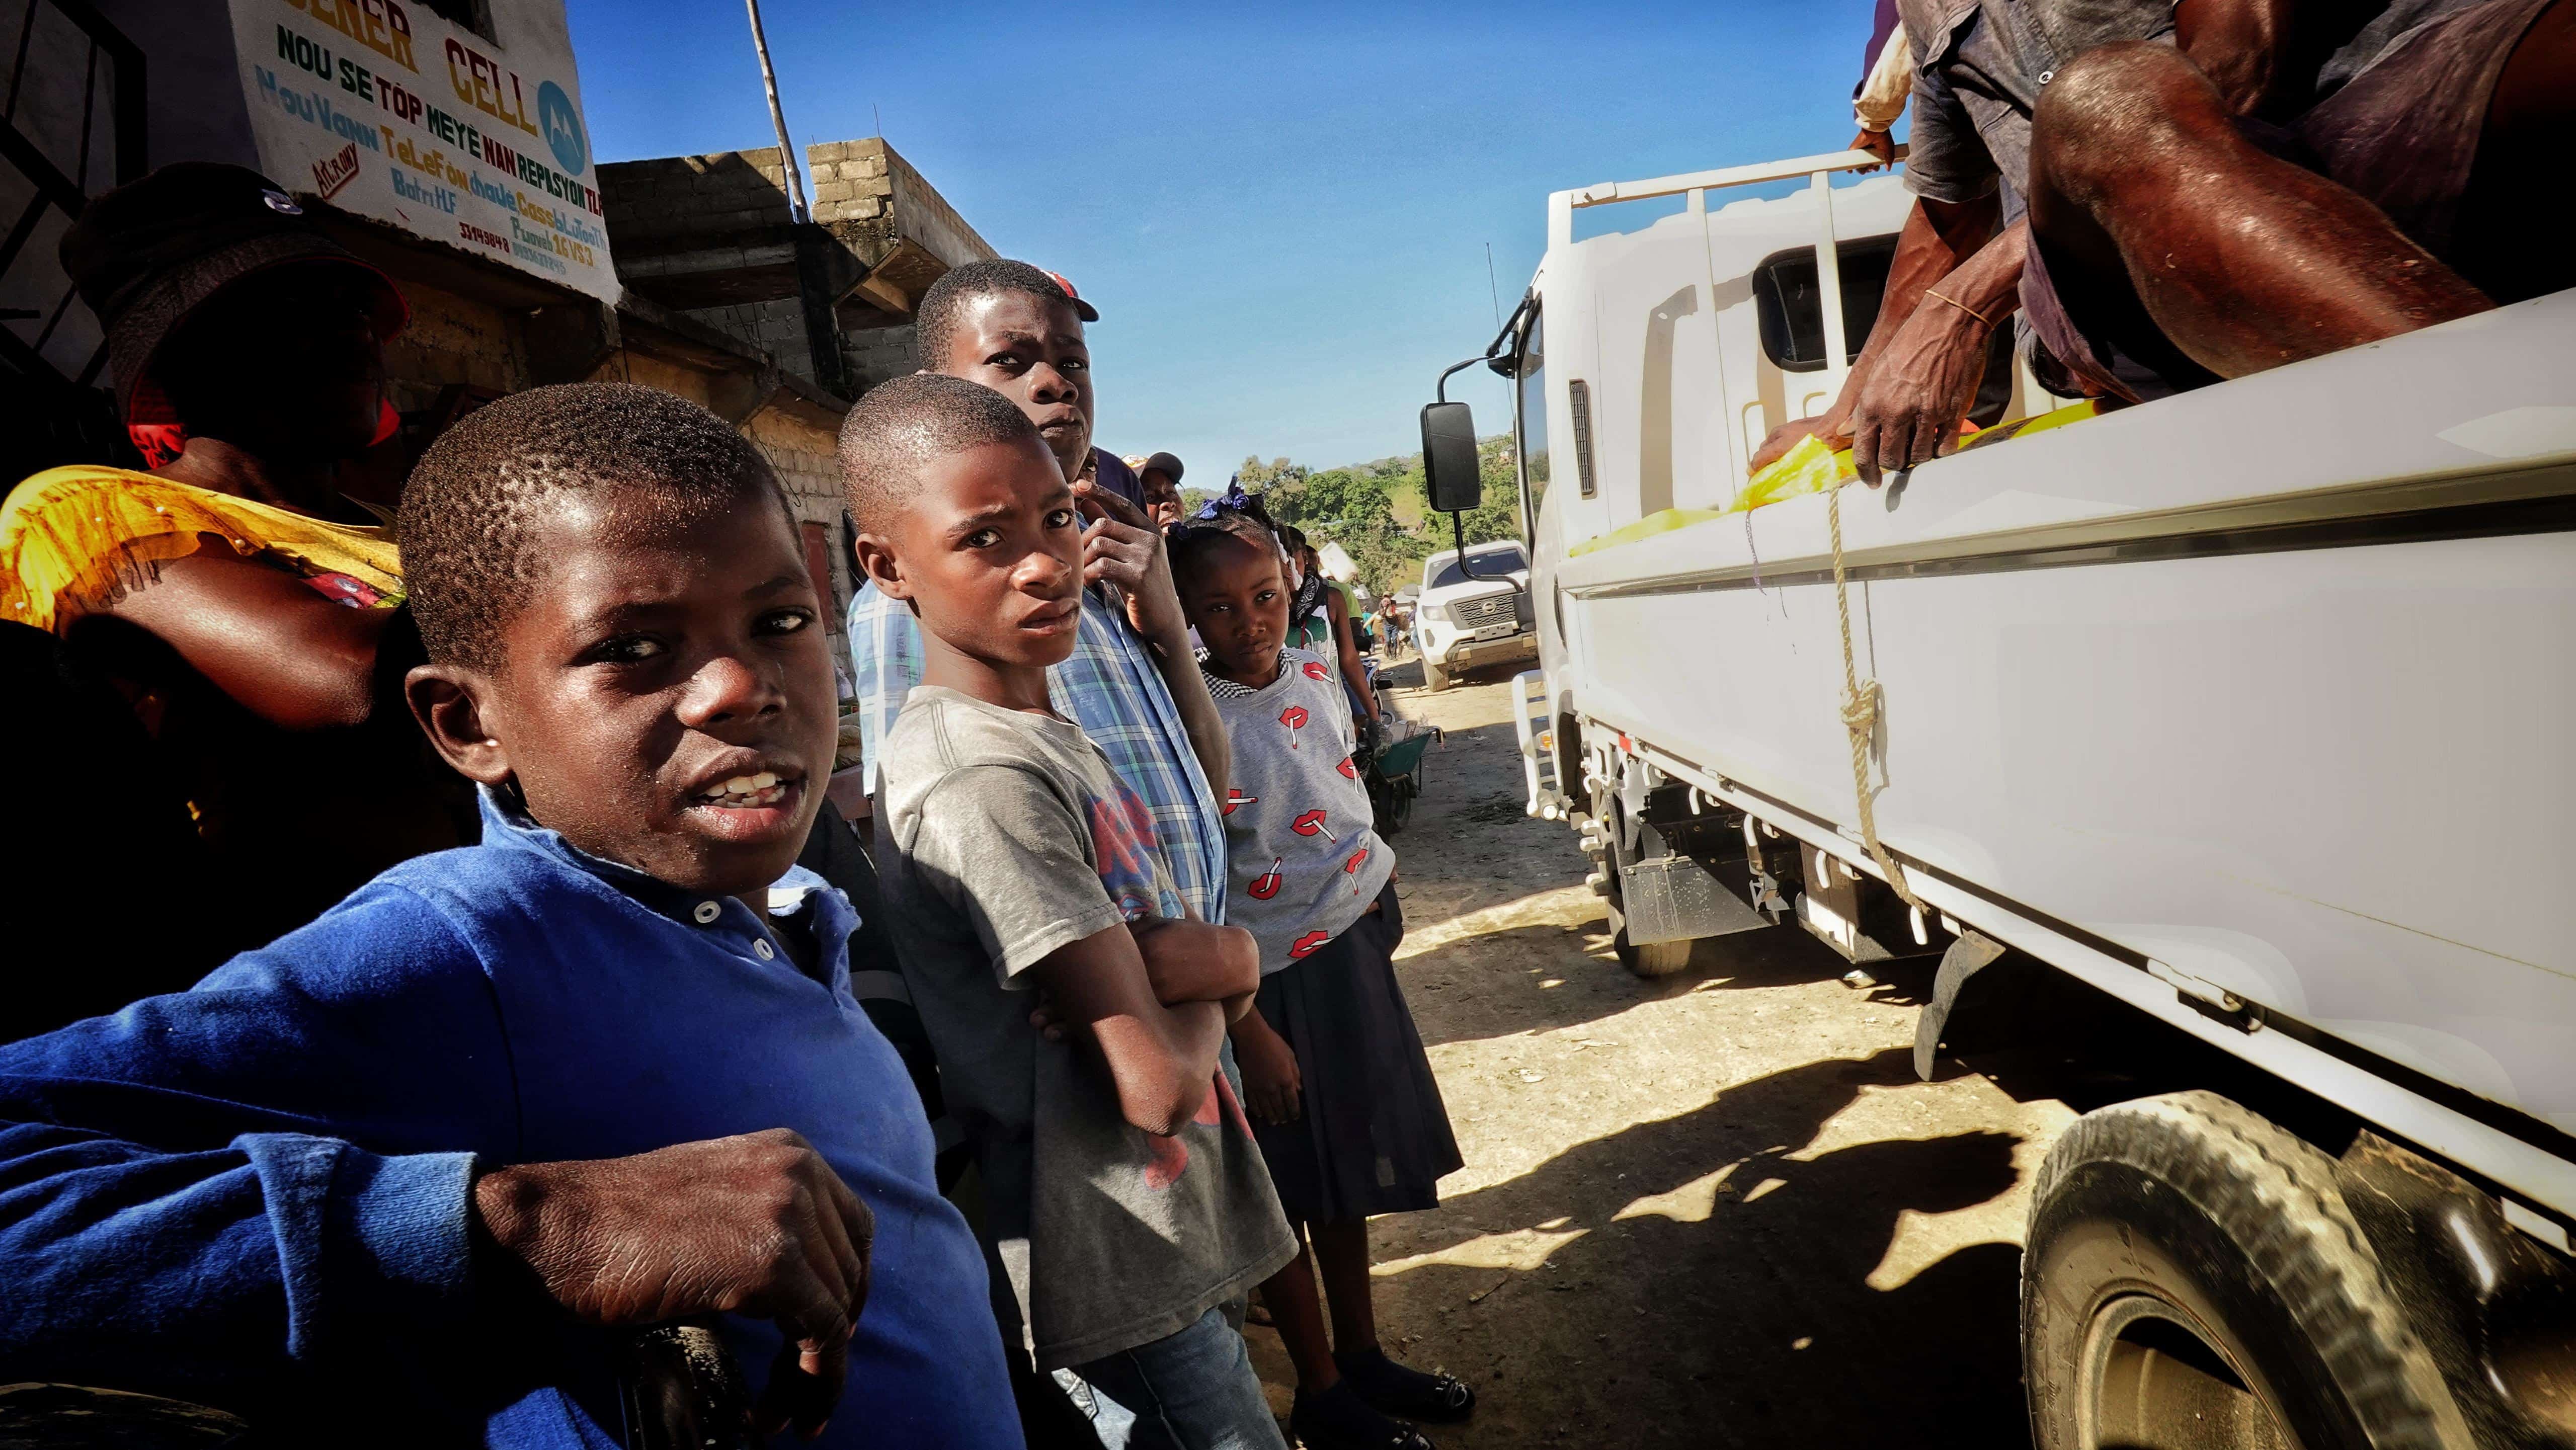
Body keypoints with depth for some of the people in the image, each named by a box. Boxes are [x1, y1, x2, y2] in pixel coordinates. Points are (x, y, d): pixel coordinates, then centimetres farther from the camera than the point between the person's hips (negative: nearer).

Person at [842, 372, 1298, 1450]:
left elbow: (1235, 962, 3)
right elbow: (1159, 1082, -25)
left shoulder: (1043, 728, 3)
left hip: (1164, 1230, 9)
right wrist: (1205, 997, -5)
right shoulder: (984, 784, -25)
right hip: (1126, 1277, -8)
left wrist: (1185, 958, -17)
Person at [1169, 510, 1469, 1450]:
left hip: (1353, 950, 7)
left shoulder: (1315, 678, 1)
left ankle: (1362, 1355, 38)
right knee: (1287, 1193, 9)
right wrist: (1248, 1033, -19)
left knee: (1348, 1174, 19)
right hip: (1268, 981, -7)